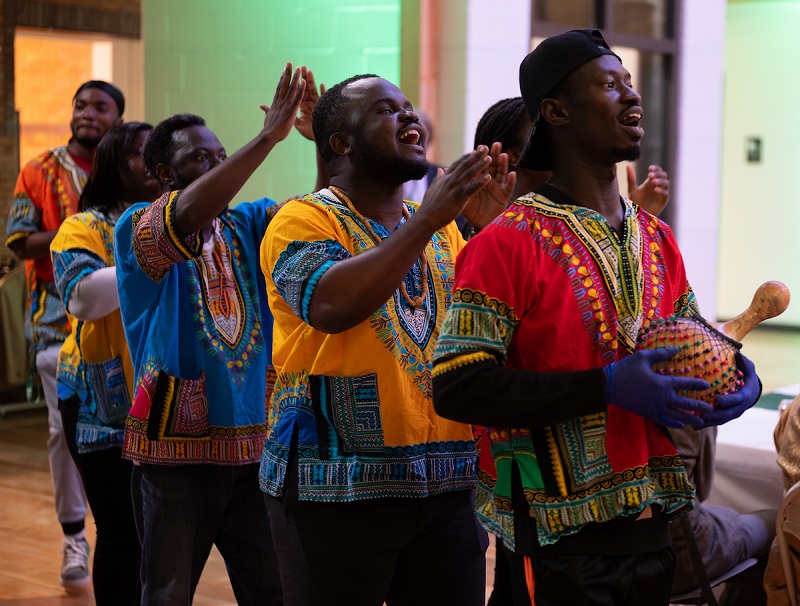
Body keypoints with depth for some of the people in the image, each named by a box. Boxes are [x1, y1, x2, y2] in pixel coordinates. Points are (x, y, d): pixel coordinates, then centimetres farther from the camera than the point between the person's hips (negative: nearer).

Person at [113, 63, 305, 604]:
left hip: (253, 440, 4)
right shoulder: (138, 226, -5)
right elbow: (188, 216, -26)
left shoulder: (246, 224, 10)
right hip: (177, 442, -4)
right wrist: (268, 138, -28)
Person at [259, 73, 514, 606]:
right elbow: (330, 306, -22)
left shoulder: (444, 228, 14)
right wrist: (428, 219, -22)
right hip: (338, 486, -5)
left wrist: (489, 230, -6)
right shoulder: (306, 219, -4)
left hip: (448, 484, 5)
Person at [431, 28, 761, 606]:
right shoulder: (508, 242, -13)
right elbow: (457, 386, -20)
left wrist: (739, 376, -2)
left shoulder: (658, 238, 10)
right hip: (560, 537, -7)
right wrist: (608, 387, -24)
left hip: (653, 524, 7)